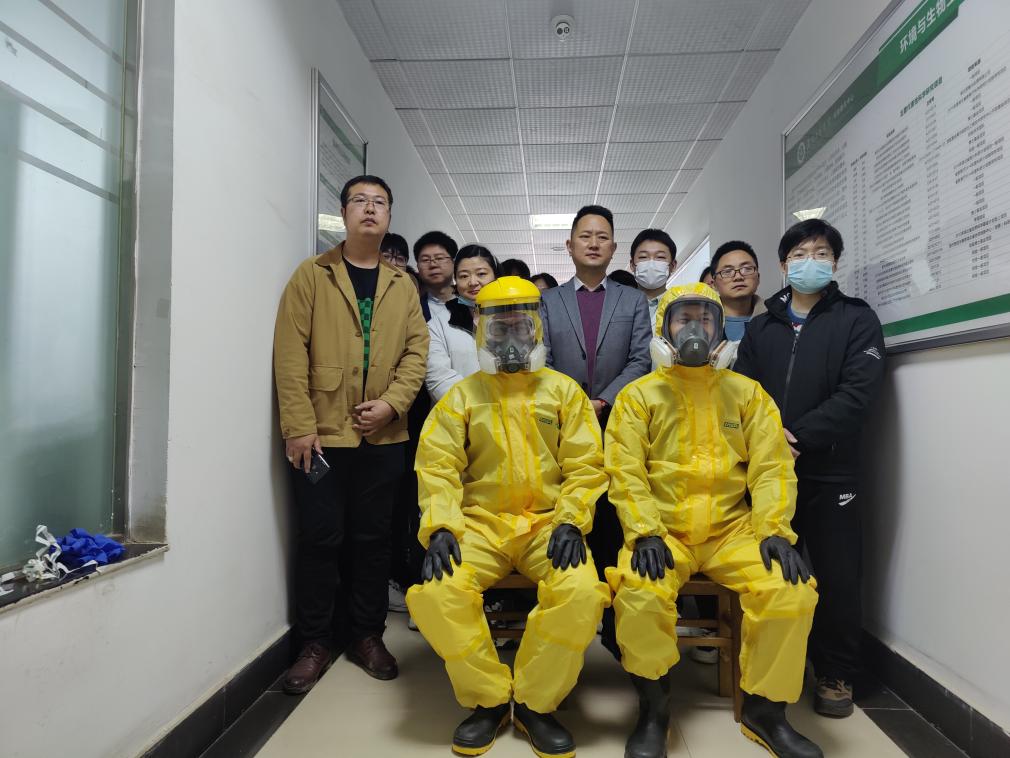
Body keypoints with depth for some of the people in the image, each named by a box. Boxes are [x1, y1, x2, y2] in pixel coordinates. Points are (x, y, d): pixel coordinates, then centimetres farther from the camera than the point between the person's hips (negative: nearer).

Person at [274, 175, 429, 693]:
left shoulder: (402, 286, 11)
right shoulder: (312, 275, 2)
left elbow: (416, 352, 5)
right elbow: (290, 352, -5)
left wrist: (391, 403, -10)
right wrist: (299, 425, -12)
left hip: (382, 436, 3)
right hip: (321, 434, -2)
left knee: (373, 537, 11)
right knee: (321, 537, 4)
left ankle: (366, 635, 26)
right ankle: (314, 642, 20)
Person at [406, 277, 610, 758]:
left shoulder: (563, 390, 10)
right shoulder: (462, 395, 10)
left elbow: (586, 464, 3)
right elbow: (437, 466, 1)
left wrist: (570, 521, -12)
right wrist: (441, 527, -14)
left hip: (547, 524, 0)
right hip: (481, 523, 1)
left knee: (581, 593, -29)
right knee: (436, 593, -26)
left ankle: (535, 703, -3)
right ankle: (488, 698, 0)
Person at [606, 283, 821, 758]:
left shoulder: (746, 392, 12)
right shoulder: (638, 395, 5)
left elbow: (772, 467, 4)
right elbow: (626, 472, -4)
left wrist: (774, 530, -10)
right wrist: (646, 533, -16)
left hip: (733, 529, 2)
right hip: (662, 530, -2)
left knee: (792, 591, -22)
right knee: (640, 594, -30)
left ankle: (764, 709, 3)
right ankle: (654, 711, -3)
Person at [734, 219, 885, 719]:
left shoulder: (856, 320, 4)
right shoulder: (761, 327, 14)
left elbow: (858, 394, -9)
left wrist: (796, 437, -16)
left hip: (828, 472, -2)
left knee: (836, 577, 4)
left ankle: (836, 675, 23)